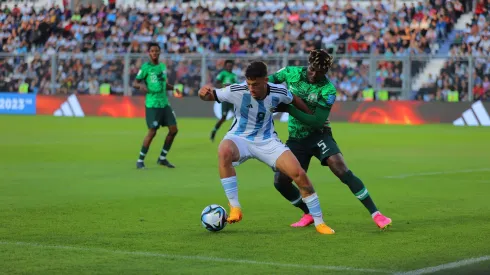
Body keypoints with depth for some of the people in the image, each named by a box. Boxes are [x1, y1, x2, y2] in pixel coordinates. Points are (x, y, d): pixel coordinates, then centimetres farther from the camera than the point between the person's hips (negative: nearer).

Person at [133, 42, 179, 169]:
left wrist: (174, 88, 10)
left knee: (174, 129, 3)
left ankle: (162, 158, 16)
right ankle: (140, 160, 2)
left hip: (164, 103, 7)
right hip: (152, 104, -7)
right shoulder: (146, 67, -6)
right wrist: (141, 85, -27)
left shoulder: (163, 66, 12)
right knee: (152, 132, -11)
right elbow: (134, 83, -6)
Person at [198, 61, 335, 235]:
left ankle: (319, 223, 5)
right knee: (224, 152, -40)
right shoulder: (237, 91, -21)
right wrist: (204, 93, -36)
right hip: (240, 139, -2)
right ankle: (234, 207, -29)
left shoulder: (278, 93, -14)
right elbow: (210, 96, -12)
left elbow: (293, 100, 9)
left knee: (299, 174, -13)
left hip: (267, 141, 2)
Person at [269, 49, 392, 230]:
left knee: (340, 168, -24)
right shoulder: (291, 73, -6)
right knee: (280, 181, -6)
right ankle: (309, 214, 19)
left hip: (318, 134, -4)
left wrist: (288, 109, -28)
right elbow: (271, 79, 13)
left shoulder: (328, 90, -18)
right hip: (296, 138, 4)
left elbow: (317, 121, -23)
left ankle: (375, 214, -20)